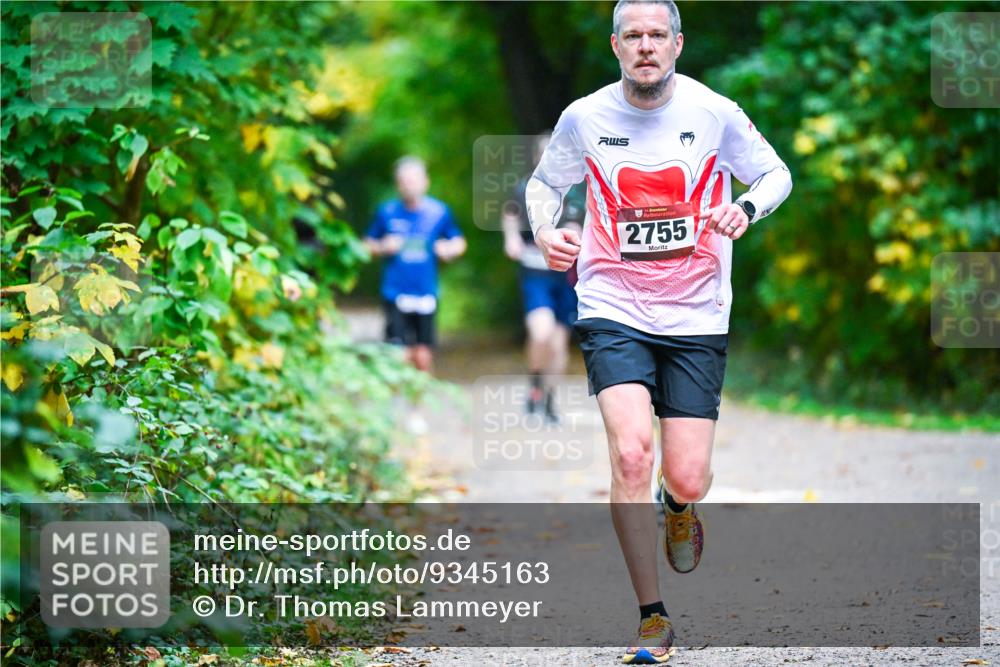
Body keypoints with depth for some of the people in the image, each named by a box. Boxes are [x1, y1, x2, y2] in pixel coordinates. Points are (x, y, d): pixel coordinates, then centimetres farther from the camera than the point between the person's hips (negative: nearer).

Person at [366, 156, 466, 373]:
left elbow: (459, 242, 16)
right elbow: (368, 244, 12)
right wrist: (383, 247, -8)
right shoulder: (387, 212, 1)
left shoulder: (439, 212, 3)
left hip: (426, 295, 1)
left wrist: (449, 249, -6)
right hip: (395, 295, -1)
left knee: (423, 356, 3)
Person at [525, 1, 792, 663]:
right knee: (631, 452, -20)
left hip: (696, 317, 0)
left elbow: (776, 173, 10)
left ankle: (678, 506, 37)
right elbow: (544, 183, 16)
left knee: (687, 480, -4)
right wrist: (545, 230, -5)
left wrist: (744, 208, -12)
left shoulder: (715, 113, -5)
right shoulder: (584, 118, -2)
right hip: (614, 311, 0)